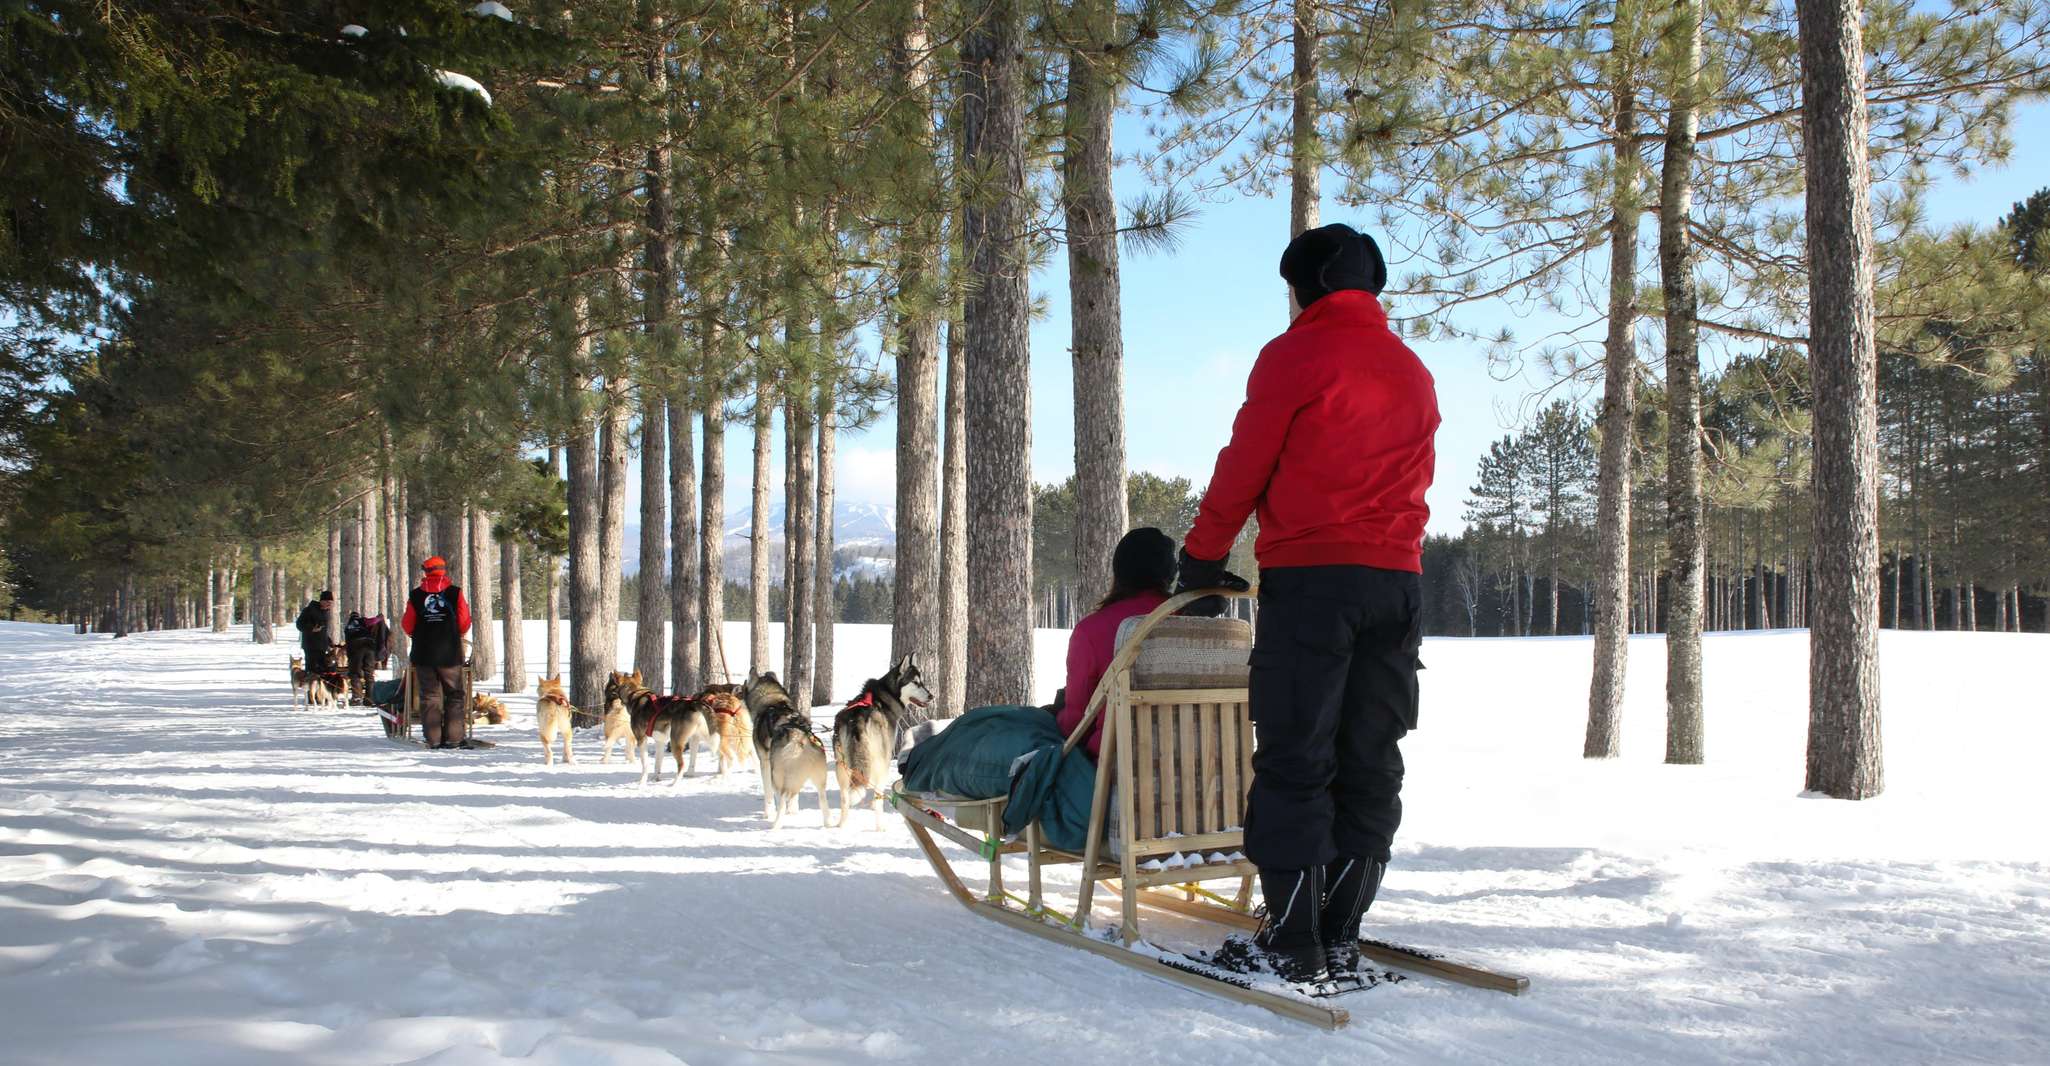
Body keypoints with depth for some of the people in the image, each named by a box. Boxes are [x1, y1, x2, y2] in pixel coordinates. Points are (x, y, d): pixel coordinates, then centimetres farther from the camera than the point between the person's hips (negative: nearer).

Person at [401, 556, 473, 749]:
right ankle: (454, 737, 1)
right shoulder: (454, 593, -3)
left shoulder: (416, 595, 0)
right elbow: (464, 624, -1)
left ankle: (433, 739, 3)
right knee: (454, 695, 7)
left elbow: (407, 626, 4)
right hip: (450, 653, -1)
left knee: (429, 695, 6)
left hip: (423, 654, 1)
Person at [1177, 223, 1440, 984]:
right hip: (1398, 580, 6)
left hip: (1309, 577, -6)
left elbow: (1243, 468, -2)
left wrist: (1202, 560, 8)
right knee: (1370, 764, 8)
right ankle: (1340, 936, 12)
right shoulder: (1412, 370, 18)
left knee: (1294, 763, -3)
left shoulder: (1295, 357, -3)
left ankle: (1294, 942, -3)